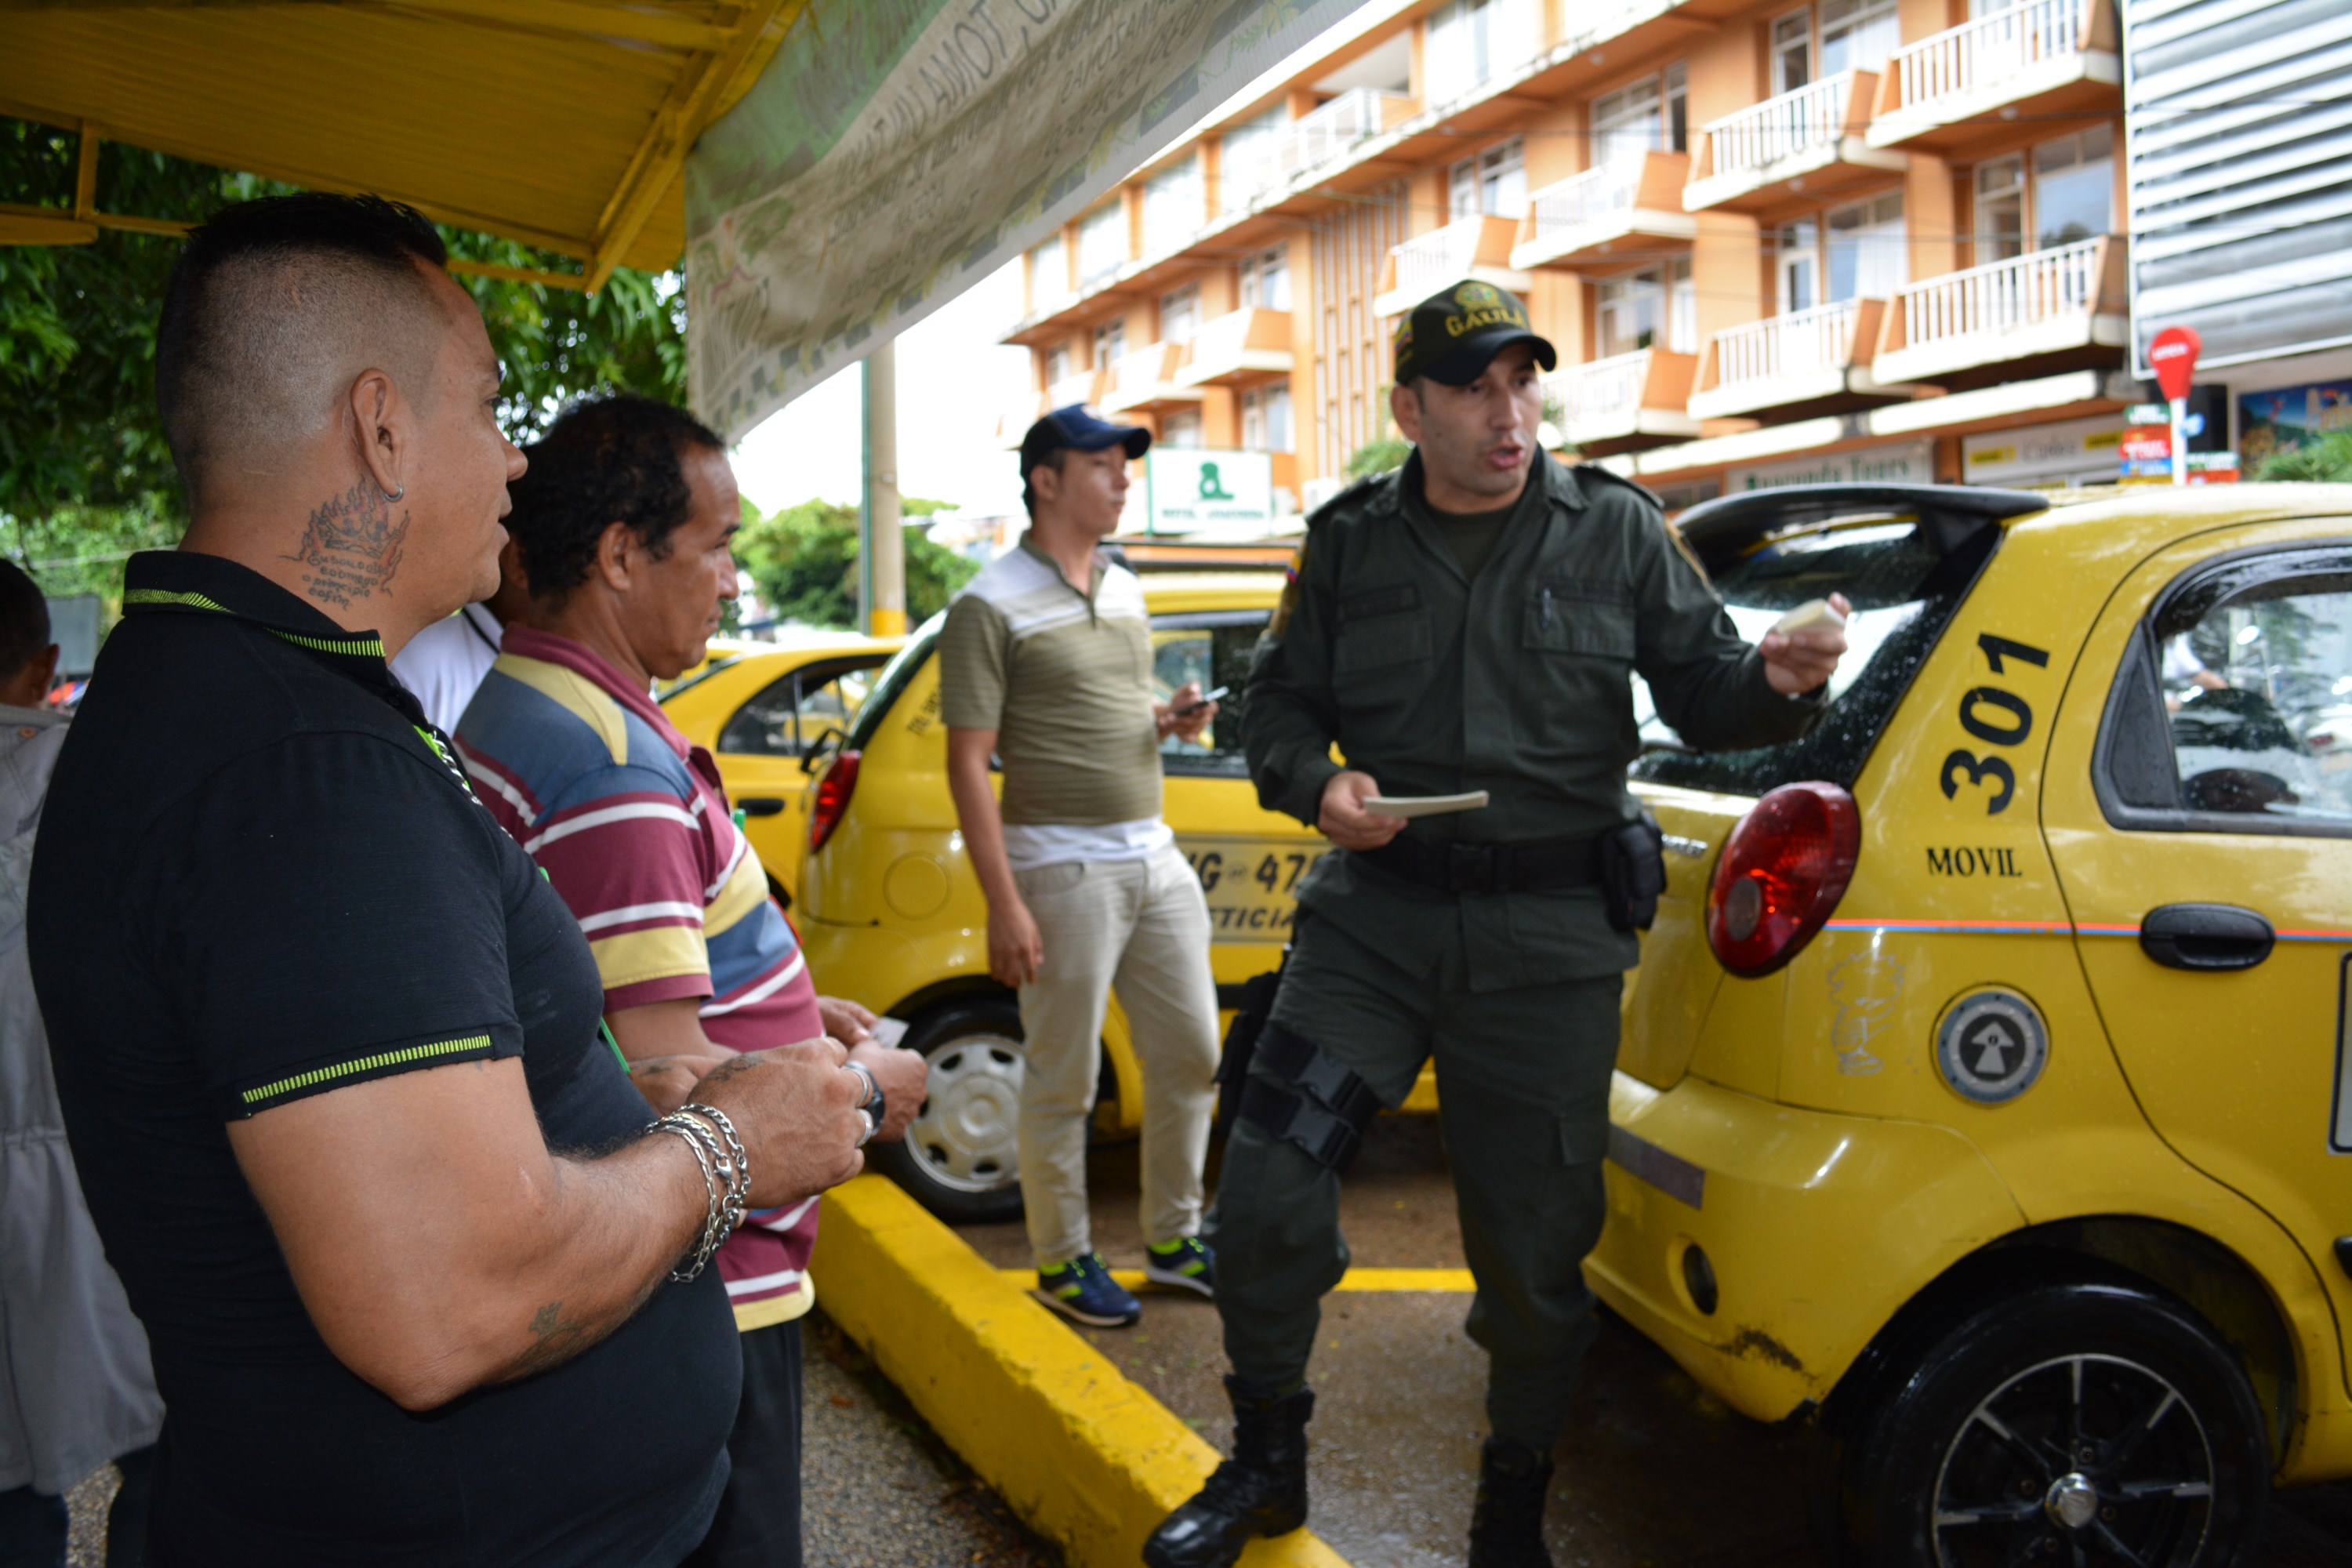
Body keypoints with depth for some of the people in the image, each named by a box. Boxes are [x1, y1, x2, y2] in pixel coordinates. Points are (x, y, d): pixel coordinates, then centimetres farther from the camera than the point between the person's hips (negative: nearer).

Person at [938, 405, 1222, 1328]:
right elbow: (968, 763, -12)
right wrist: (1004, 905, -18)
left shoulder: (1124, 591, 14)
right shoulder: (992, 606, -9)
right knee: (1064, 1081, 3)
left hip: (1155, 860, 8)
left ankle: (1174, 1240, 28)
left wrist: (1173, 721, 2)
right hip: (1063, 869, -7)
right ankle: (1063, 1260, 19)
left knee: (1191, 1054, 12)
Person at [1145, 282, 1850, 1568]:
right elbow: (1278, 698, 12)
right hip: (1376, 909, 1)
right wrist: (1314, 782, -9)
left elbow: (1699, 690, 4)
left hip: (1550, 933, -1)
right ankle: (1266, 1462, 21)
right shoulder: (1350, 541, 7)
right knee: (1264, 1193, -5)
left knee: (1534, 1242, 7)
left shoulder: (1617, 530, 4)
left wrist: (1775, 683, -18)